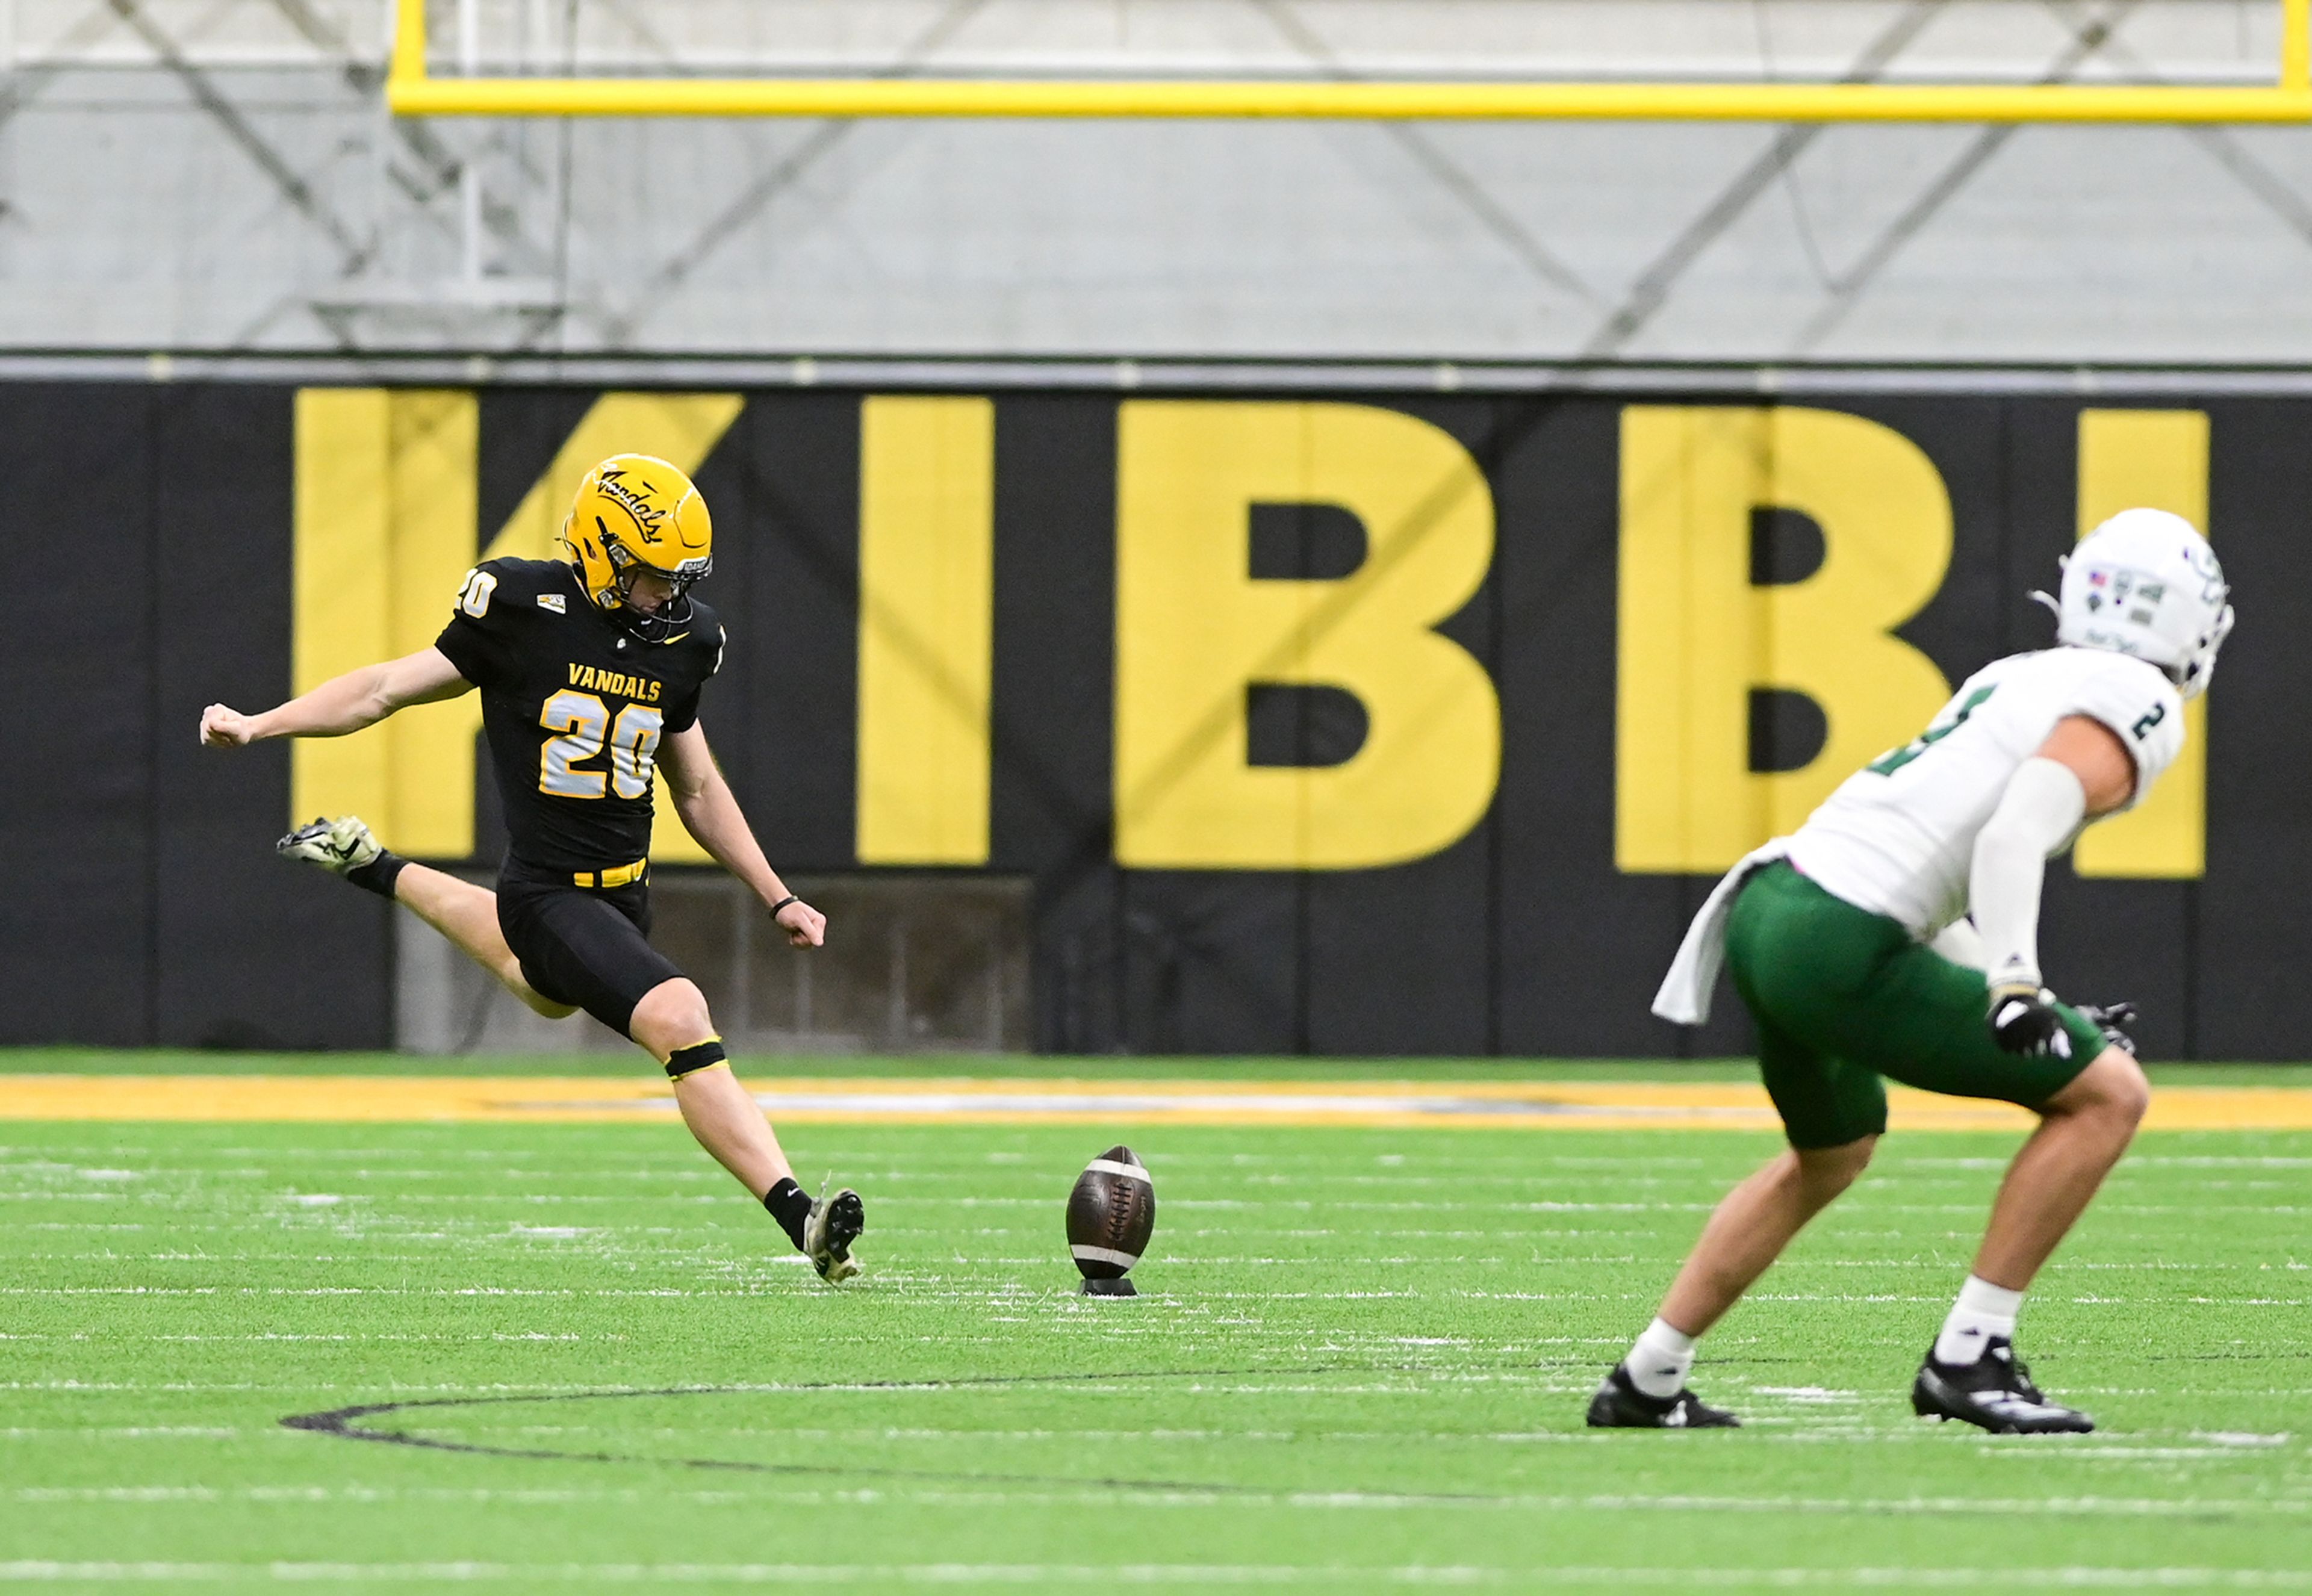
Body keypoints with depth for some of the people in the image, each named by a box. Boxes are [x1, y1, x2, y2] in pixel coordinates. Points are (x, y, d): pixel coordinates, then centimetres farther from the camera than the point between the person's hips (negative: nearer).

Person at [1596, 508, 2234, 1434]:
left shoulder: (2023, 679, 23)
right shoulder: (2134, 707, -3)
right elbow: (2014, 835, -20)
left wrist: (2028, 1009, 28)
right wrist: (2016, 989, -28)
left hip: (1768, 905, 9)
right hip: (1838, 949, -9)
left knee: (1834, 1154, 33)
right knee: (2107, 1097, -3)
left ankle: (1645, 1383, 37)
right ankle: (1969, 1358, -2)